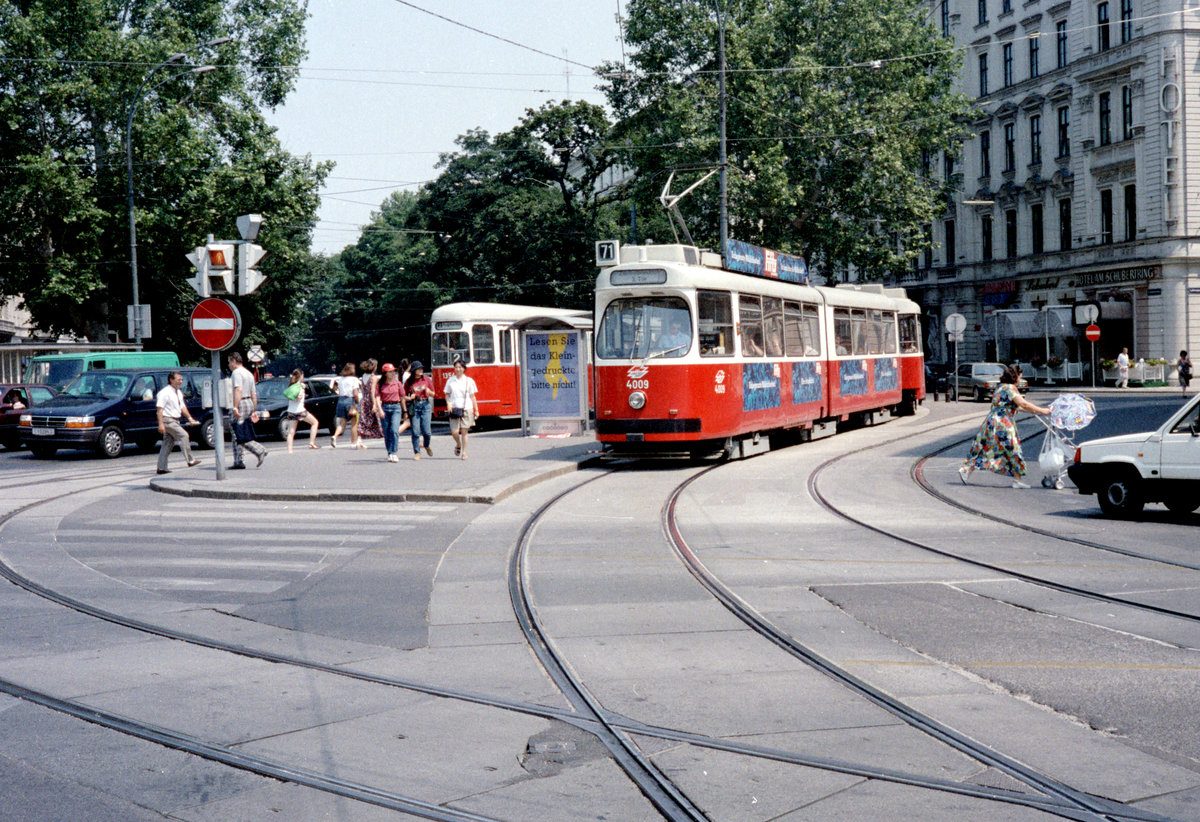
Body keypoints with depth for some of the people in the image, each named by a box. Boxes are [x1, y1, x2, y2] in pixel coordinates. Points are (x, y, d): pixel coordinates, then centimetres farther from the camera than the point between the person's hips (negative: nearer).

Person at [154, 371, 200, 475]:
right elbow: (160, 408, -18)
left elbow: (183, 407, 23)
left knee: (168, 444, 9)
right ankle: (189, 461, -12)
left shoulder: (178, 392, 15)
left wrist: (189, 418, 11)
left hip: (175, 421, 9)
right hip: (168, 420, -9)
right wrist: (161, 424, -24)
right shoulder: (165, 392, -13)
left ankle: (161, 467, 11)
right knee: (184, 436, -14)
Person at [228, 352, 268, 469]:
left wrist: (235, 407, -24)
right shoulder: (248, 373, 20)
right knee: (236, 436, 11)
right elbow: (254, 394, 20)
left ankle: (260, 451, -20)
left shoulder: (236, 372, -9)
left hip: (241, 404, -9)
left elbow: (238, 390, -21)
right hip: (249, 403, 9)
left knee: (241, 437, -10)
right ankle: (238, 462, 9)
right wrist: (254, 410, 22)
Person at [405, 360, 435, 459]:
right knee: (415, 431, -3)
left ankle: (427, 445, 26)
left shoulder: (426, 379, 5)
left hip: (425, 404, 1)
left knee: (426, 430, -5)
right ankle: (417, 453, 6)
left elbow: (433, 394, 11)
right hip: (413, 406, -1)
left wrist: (429, 392, -10)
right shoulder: (408, 382, 1)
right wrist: (409, 398, -14)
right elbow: (404, 396, 7)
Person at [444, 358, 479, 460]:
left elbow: (472, 397, 7)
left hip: (466, 409, -1)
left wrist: (476, 410, 4)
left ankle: (464, 453, 10)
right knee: (454, 432, -8)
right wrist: (448, 403, -6)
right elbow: (447, 394, 14)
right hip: (454, 409, 1)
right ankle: (458, 445, 23)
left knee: (464, 432, -1)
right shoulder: (450, 381, 7)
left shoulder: (469, 381, 4)